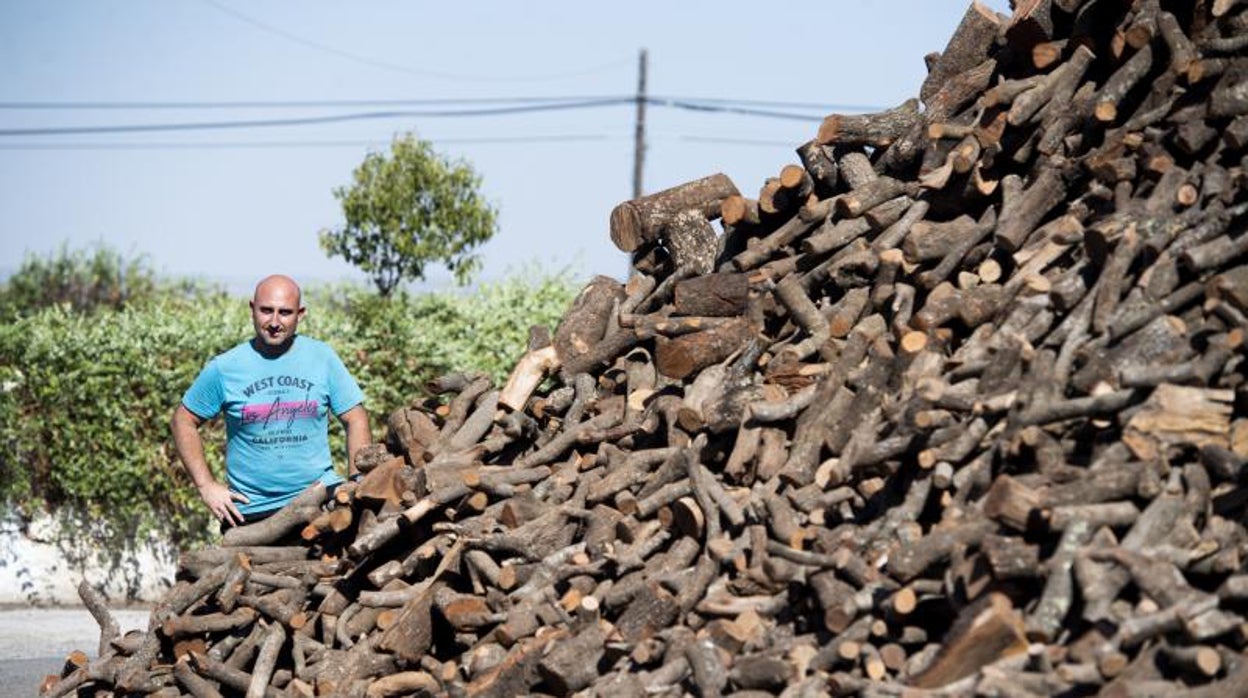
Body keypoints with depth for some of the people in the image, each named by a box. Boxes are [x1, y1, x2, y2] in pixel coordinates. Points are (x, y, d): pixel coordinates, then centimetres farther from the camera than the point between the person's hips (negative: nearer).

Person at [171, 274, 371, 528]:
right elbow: (183, 421, 9)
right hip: (250, 511, 0)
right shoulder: (225, 368, -1)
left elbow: (355, 421, 6)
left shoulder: (322, 358, 3)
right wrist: (206, 486, 0)